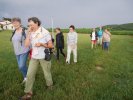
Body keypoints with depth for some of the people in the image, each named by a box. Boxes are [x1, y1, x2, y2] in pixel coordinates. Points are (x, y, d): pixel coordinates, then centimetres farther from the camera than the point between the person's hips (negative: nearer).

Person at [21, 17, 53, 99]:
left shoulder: (45, 32, -12)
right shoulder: (31, 33, 1)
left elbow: (51, 45, -9)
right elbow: (26, 45, -6)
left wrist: (41, 44, -24)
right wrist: (29, 33, -11)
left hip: (44, 57, -4)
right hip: (34, 57, 4)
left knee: (47, 73, 13)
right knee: (30, 74, 0)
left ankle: (50, 85, 41)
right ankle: (28, 93, 14)